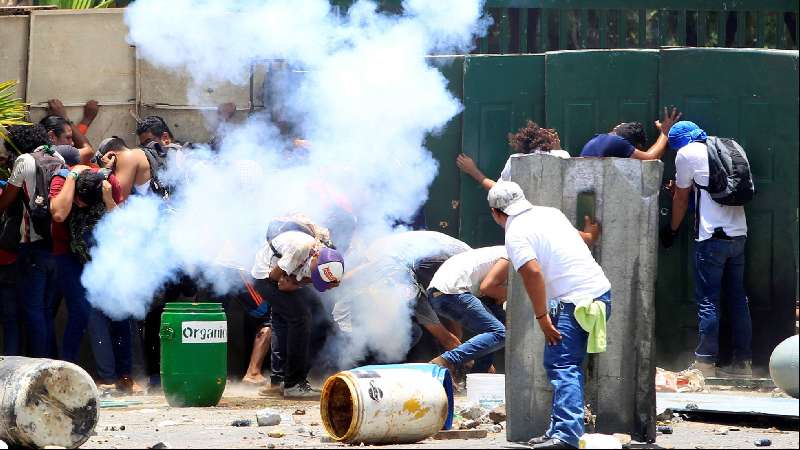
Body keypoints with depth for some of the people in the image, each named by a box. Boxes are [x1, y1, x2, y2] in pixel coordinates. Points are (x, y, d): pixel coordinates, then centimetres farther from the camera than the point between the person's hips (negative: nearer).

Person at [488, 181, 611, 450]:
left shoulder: (516, 234, -8)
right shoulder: (549, 213, 17)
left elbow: (532, 272, -21)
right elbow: (583, 238, 32)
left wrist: (542, 317, -16)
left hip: (575, 302, -9)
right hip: (601, 291, 9)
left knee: (561, 366, -13)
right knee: (569, 365, 14)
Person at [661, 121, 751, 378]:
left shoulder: (687, 154, -2)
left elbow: (681, 199, 6)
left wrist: (671, 230, 20)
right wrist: (680, 191, 34)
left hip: (712, 236, -6)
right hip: (739, 234, 6)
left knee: (707, 300, -3)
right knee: (737, 298, 10)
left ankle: (705, 363, -5)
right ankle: (743, 362, 10)